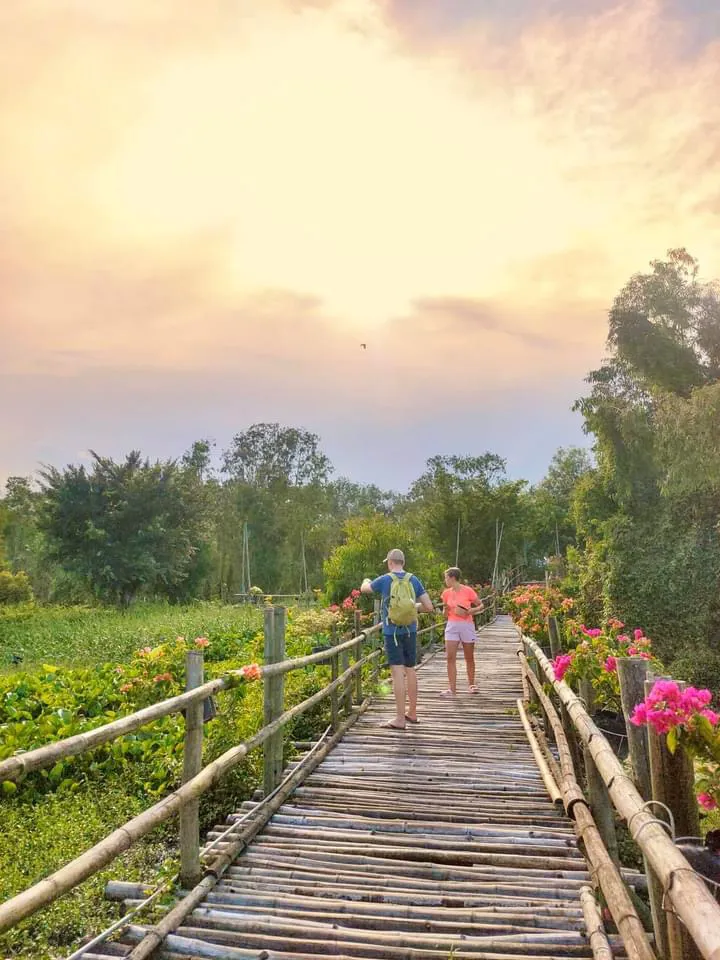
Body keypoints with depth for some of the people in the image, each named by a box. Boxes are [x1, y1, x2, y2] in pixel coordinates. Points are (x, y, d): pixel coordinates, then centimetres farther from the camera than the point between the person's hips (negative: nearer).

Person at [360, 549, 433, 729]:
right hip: (410, 631, 4)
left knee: (398, 673, -6)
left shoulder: (384, 580, -6)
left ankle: (400, 719, -6)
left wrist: (366, 580, 37)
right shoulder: (414, 580, 0)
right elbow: (429, 607, -1)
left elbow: (364, 589, 14)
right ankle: (412, 713, 26)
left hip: (392, 632, -4)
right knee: (410, 671, 14)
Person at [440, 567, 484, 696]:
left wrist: (469, 611, -15)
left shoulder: (468, 591, -8)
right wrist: (446, 608, -9)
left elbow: (481, 605, 0)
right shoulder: (447, 593, 4)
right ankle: (452, 688, -4)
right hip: (452, 626, 3)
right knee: (450, 657, -6)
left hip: (467, 626, -3)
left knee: (469, 658, 9)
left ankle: (471, 684, 27)